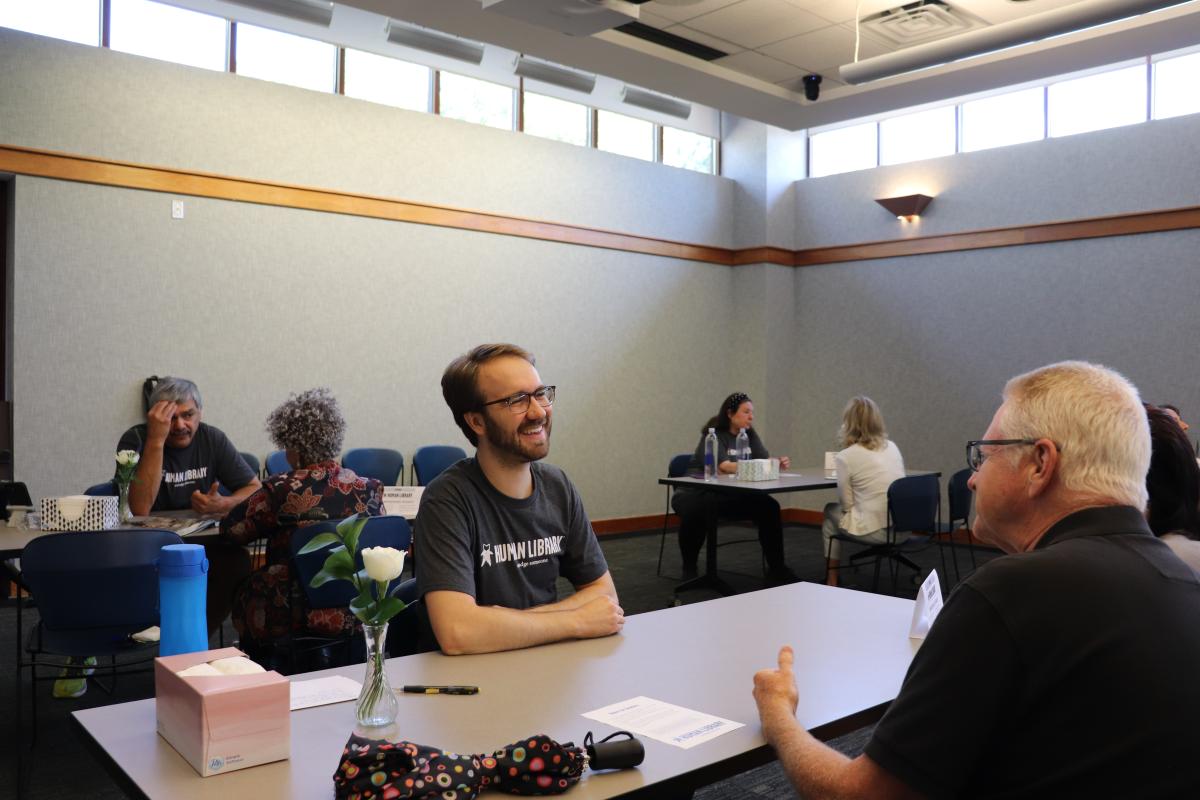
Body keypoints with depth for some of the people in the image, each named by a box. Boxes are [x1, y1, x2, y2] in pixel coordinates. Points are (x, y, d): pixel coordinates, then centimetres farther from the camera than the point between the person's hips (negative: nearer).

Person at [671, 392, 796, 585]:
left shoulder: (749, 434, 6)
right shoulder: (713, 435, -15)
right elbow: (724, 467, -30)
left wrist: (778, 463, -27)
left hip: (730, 496, 6)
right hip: (697, 493, -6)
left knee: (769, 507, -13)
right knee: (694, 512, -38)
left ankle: (776, 568, -2)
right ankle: (689, 569, -14)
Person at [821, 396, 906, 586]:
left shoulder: (845, 456, -11)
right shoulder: (892, 447, 7)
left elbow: (846, 504, -5)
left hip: (874, 532, -6)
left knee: (831, 512, 23)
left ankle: (831, 581, 29)